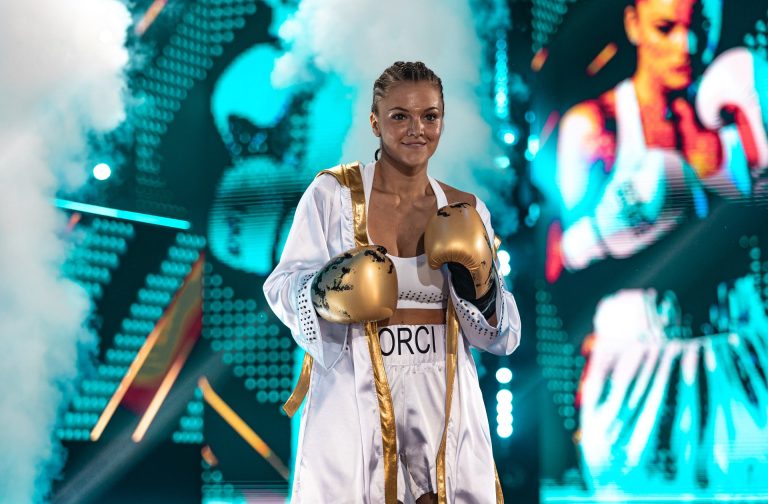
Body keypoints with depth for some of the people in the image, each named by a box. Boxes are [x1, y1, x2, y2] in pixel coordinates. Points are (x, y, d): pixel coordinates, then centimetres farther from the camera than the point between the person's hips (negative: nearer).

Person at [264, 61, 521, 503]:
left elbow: (502, 336, 6)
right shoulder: (333, 194, -2)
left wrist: (479, 285, -12)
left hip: (443, 404, 3)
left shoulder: (465, 212, 6)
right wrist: (324, 293, -24)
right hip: (354, 400, -2)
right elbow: (282, 289, -4)